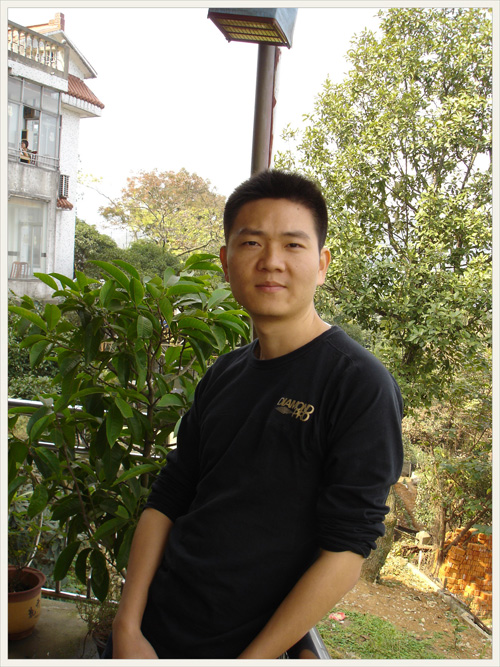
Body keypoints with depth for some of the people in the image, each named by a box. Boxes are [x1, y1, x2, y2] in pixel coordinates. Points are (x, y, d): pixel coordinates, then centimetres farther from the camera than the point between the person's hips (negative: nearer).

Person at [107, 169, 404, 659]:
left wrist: (253, 658, -16)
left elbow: (345, 550, -18)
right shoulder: (222, 376, 3)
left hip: (249, 646, -5)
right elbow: (165, 500, 3)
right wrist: (128, 629, -5)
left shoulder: (361, 385, -16)